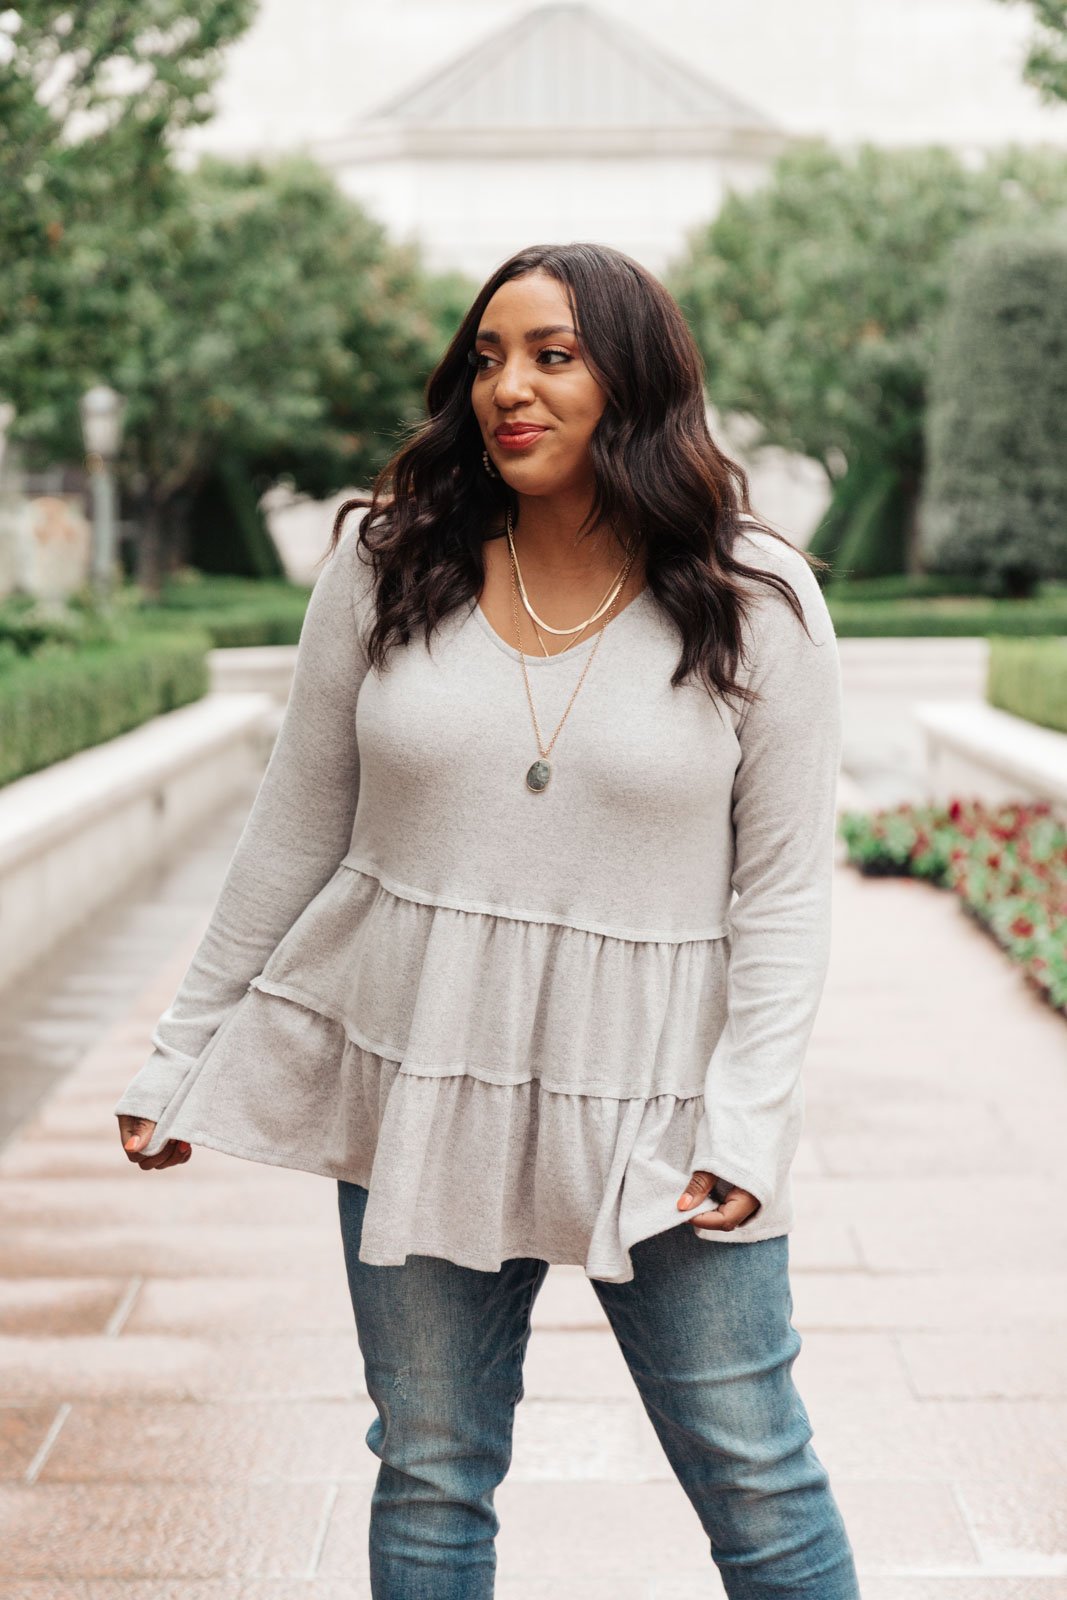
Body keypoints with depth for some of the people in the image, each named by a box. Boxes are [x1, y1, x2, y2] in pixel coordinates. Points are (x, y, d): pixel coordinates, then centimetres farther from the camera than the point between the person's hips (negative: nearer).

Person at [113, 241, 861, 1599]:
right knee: (429, 1475, 13)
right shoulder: (389, 562, 0)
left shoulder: (754, 601, -5)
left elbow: (782, 890, -4)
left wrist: (749, 1121, -12)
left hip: (652, 1104, -2)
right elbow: (293, 834, 6)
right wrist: (184, 1053, 7)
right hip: (416, 1080, 2)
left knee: (756, 1477, 5)